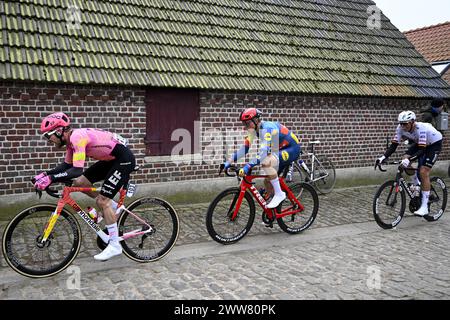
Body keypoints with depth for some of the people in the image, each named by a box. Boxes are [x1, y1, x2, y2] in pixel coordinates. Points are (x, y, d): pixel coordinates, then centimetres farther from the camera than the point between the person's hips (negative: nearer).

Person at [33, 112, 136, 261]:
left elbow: (77, 170, -32)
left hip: (124, 159, -9)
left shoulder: (77, 137, -25)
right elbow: (67, 165, 13)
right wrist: (46, 174, 2)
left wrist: (51, 179, -33)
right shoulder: (71, 139, 3)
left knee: (102, 200, -10)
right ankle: (113, 207, 20)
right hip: (110, 159, 9)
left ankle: (115, 245, 1)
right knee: (79, 183, 5)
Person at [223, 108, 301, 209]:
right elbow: (244, 148, -1)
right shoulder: (255, 129, -3)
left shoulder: (266, 128, -29)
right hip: (281, 150, 9)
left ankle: (279, 194, -18)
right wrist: (229, 162, -8)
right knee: (268, 181, 5)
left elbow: (264, 152, -39)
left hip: (292, 148, -9)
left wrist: (248, 166, -46)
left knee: (266, 162, -32)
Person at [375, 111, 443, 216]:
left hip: (435, 143, -7)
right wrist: (383, 157, -36)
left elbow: (422, 150, -43)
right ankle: (418, 186, 9)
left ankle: (424, 207, -11)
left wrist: (409, 160, -57)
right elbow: (394, 145, -22)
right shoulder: (401, 128, -22)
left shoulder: (421, 128, -39)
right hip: (419, 142, 7)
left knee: (423, 172, -17)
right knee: (405, 158, -16)